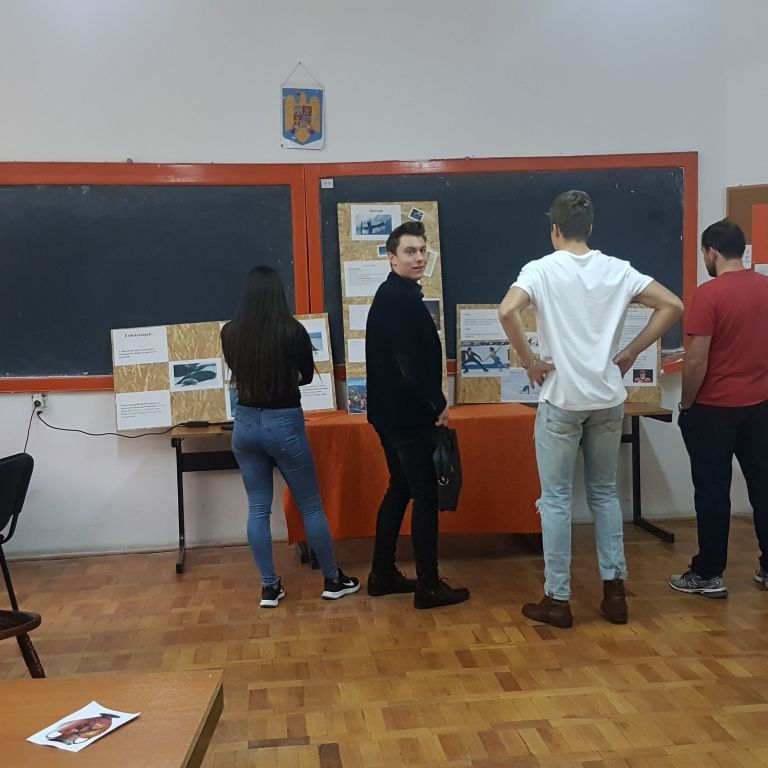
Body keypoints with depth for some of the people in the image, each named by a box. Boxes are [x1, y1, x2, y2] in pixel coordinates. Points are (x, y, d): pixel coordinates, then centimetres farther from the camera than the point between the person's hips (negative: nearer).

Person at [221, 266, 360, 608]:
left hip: (245, 424, 3)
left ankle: (269, 587, 18)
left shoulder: (230, 333, -4)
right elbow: (307, 376, 3)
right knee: (310, 506, 10)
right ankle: (333, 580, 23)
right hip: (284, 425, -3)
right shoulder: (293, 330, -13)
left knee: (258, 508, 12)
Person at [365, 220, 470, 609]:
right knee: (426, 496, -3)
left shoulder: (392, 295, 15)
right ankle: (429, 586, 5)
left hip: (392, 412, 10)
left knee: (400, 489, 17)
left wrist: (431, 401, 14)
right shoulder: (400, 298, -17)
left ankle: (383, 574, 24)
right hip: (408, 415, -10)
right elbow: (409, 359, -23)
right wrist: (437, 403, -13)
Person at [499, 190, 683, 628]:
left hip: (562, 400, -4)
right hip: (609, 400, 4)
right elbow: (673, 306, 1)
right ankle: (614, 591, 19)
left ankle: (558, 600, 10)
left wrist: (530, 361, -12)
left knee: (557, 498, 5)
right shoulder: (618, 270, 3)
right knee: (605, 493, 16)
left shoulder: (542, 269, -8)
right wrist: (630, 353, 5)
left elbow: (507, 311, -24)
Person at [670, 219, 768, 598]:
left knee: (712, 491, 3)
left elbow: (697, 360, -18)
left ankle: (708, 574, 10)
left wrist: (686, 404, -6)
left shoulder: (709, 294, -16)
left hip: (714, 408, -6)